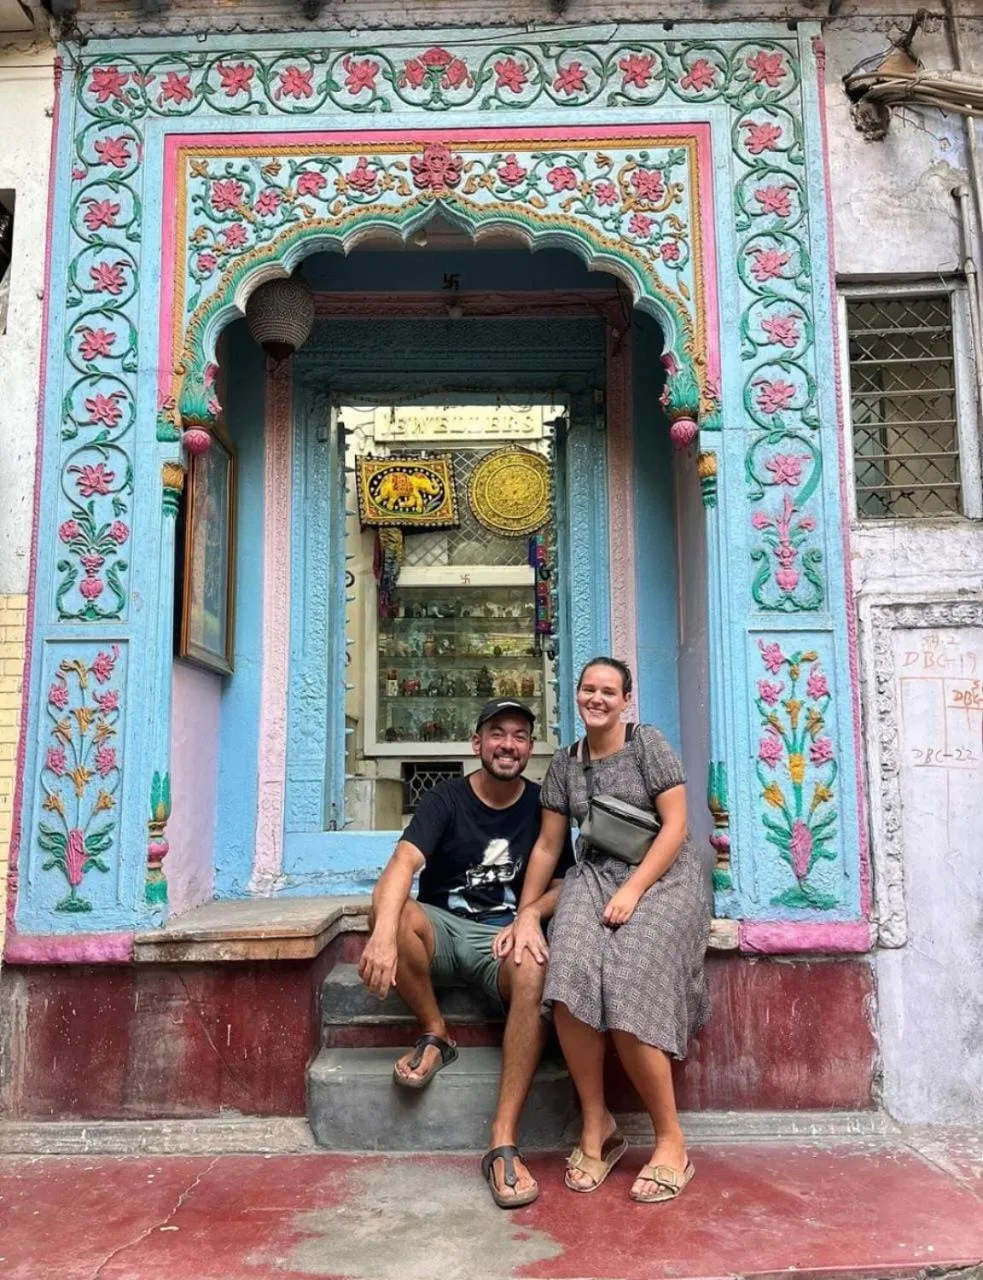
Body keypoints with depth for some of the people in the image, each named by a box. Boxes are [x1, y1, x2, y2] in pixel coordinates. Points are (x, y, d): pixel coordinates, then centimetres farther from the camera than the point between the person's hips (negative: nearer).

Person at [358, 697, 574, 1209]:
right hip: (443, 929, 0)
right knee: (391, 909, -33)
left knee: (535, 971, -35)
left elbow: (561, 885, 7)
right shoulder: (446, 799, -5)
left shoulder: (541, 805, 4)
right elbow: (403, 862, -23)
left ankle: (503, 1143, -30)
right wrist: (384, 933, -42)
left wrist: (531, 913, -18)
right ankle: (435, 1033, -9)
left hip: (505, 937, 1)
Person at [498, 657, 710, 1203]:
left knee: (628, 994, -24)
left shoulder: (648, 743, -2)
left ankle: (671, 1141, -4)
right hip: (596, 876, 4)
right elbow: (548, 845, 13)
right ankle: (595, 1124, -7)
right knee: (569, 977, -25)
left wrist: (633, 889, -16)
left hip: (663, 877, -4)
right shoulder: (565, 764, 10)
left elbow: (675, 824, -8)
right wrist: (524, 914, 11)